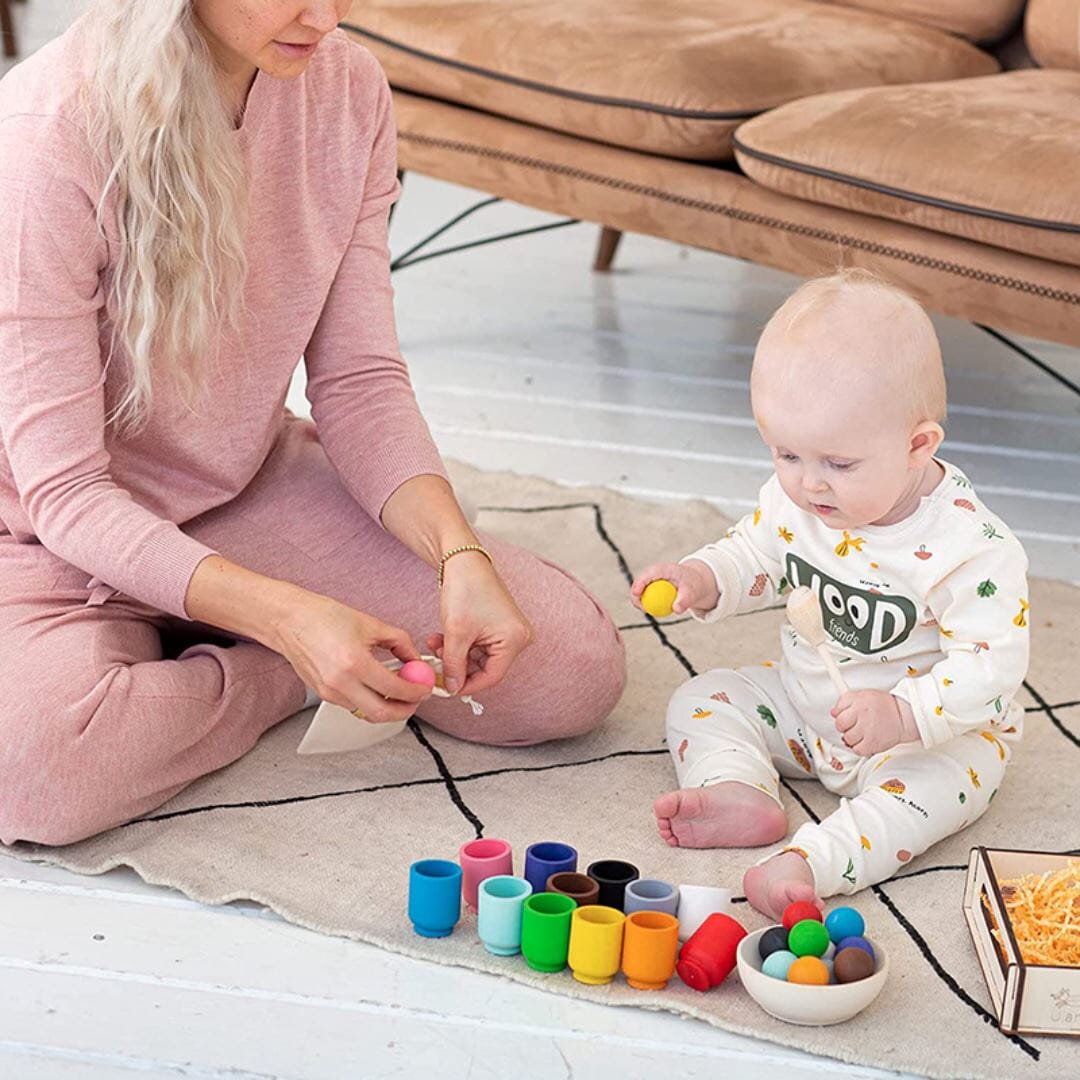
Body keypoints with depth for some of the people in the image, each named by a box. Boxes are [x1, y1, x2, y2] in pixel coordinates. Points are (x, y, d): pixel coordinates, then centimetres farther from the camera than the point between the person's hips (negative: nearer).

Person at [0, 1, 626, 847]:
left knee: (576, 667, -11)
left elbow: (360, 381, -3)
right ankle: (276, 679, -6)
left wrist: (459, 553, -21)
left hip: (257, 488, 5)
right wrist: (285, 616, -35)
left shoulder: (347, 89, -7)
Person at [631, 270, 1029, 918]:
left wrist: (904, 715, -42)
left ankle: (809, 863, -47)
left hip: (934, 729, -6)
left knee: (937, 781, -35)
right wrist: (702, 581, -16)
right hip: (804, 704, 6)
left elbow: (992, 663, -29)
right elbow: (758, 557, 7)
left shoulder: (971, 547, -29)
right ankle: (737, 792, -24)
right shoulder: (794, 498, -11)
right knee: (702, 700, -1)